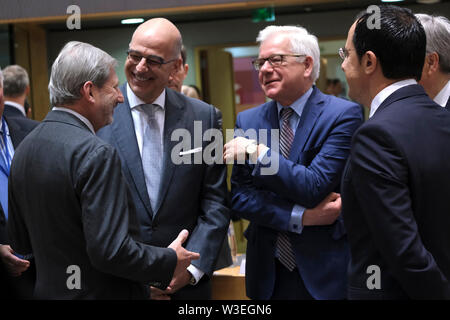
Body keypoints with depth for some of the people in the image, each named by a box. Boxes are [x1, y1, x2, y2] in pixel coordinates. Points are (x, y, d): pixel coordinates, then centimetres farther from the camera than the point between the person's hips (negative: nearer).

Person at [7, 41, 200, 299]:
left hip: (48, 290, 8)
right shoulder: (97, 154, -21)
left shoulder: (25, 149, 4)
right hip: (102, 293, -8)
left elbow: (21, 243, 11)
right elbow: (111, 251, -25)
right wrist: (170, 261, -12)